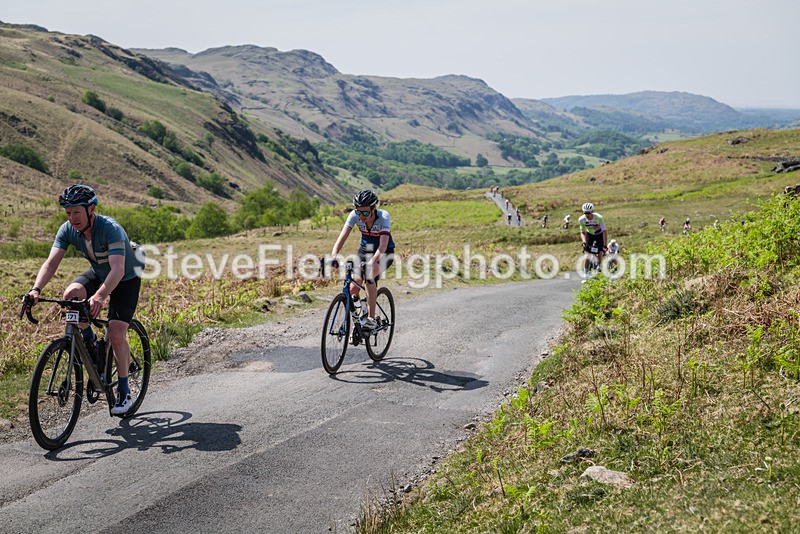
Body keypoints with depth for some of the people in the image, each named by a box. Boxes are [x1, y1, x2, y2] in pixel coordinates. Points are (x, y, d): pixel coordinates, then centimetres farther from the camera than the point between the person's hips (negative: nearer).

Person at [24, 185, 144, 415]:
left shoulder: (111, 229, -34)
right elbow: (52, 262, -23)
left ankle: (123, 392, -1)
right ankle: (89, 341, 0)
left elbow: (118, 269, -45)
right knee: (71, 294, -27)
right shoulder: (67, 230, -17)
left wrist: (100, 296, -61)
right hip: (98, 273, 5)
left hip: (126, 278, -5)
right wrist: (36, 289, -41)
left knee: (116, 333, -18)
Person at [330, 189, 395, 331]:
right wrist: (333, 256, -46)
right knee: (353, 288, -13)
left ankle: (371, 319, -22)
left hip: (384, 253, -4)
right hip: (365, 250, 4)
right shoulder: (354, 215, -20)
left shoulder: (384, 217, -29)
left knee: (369, 277, -32)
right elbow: (342, 236, -29)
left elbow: (383, 245, -40)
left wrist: (372, 262, -55)